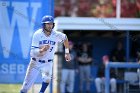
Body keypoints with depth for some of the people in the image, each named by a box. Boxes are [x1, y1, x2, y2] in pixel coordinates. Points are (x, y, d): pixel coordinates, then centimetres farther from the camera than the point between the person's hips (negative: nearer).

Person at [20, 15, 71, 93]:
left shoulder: (56, 35, -12)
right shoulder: (37, 34, -17)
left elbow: (65, 38, 12)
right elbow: (34, 52, -21)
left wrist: (67, 52, 14)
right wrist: (42, 50, -42)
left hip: (47, 63, 1)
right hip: (35, 62, -1)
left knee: (47, 78, -31)